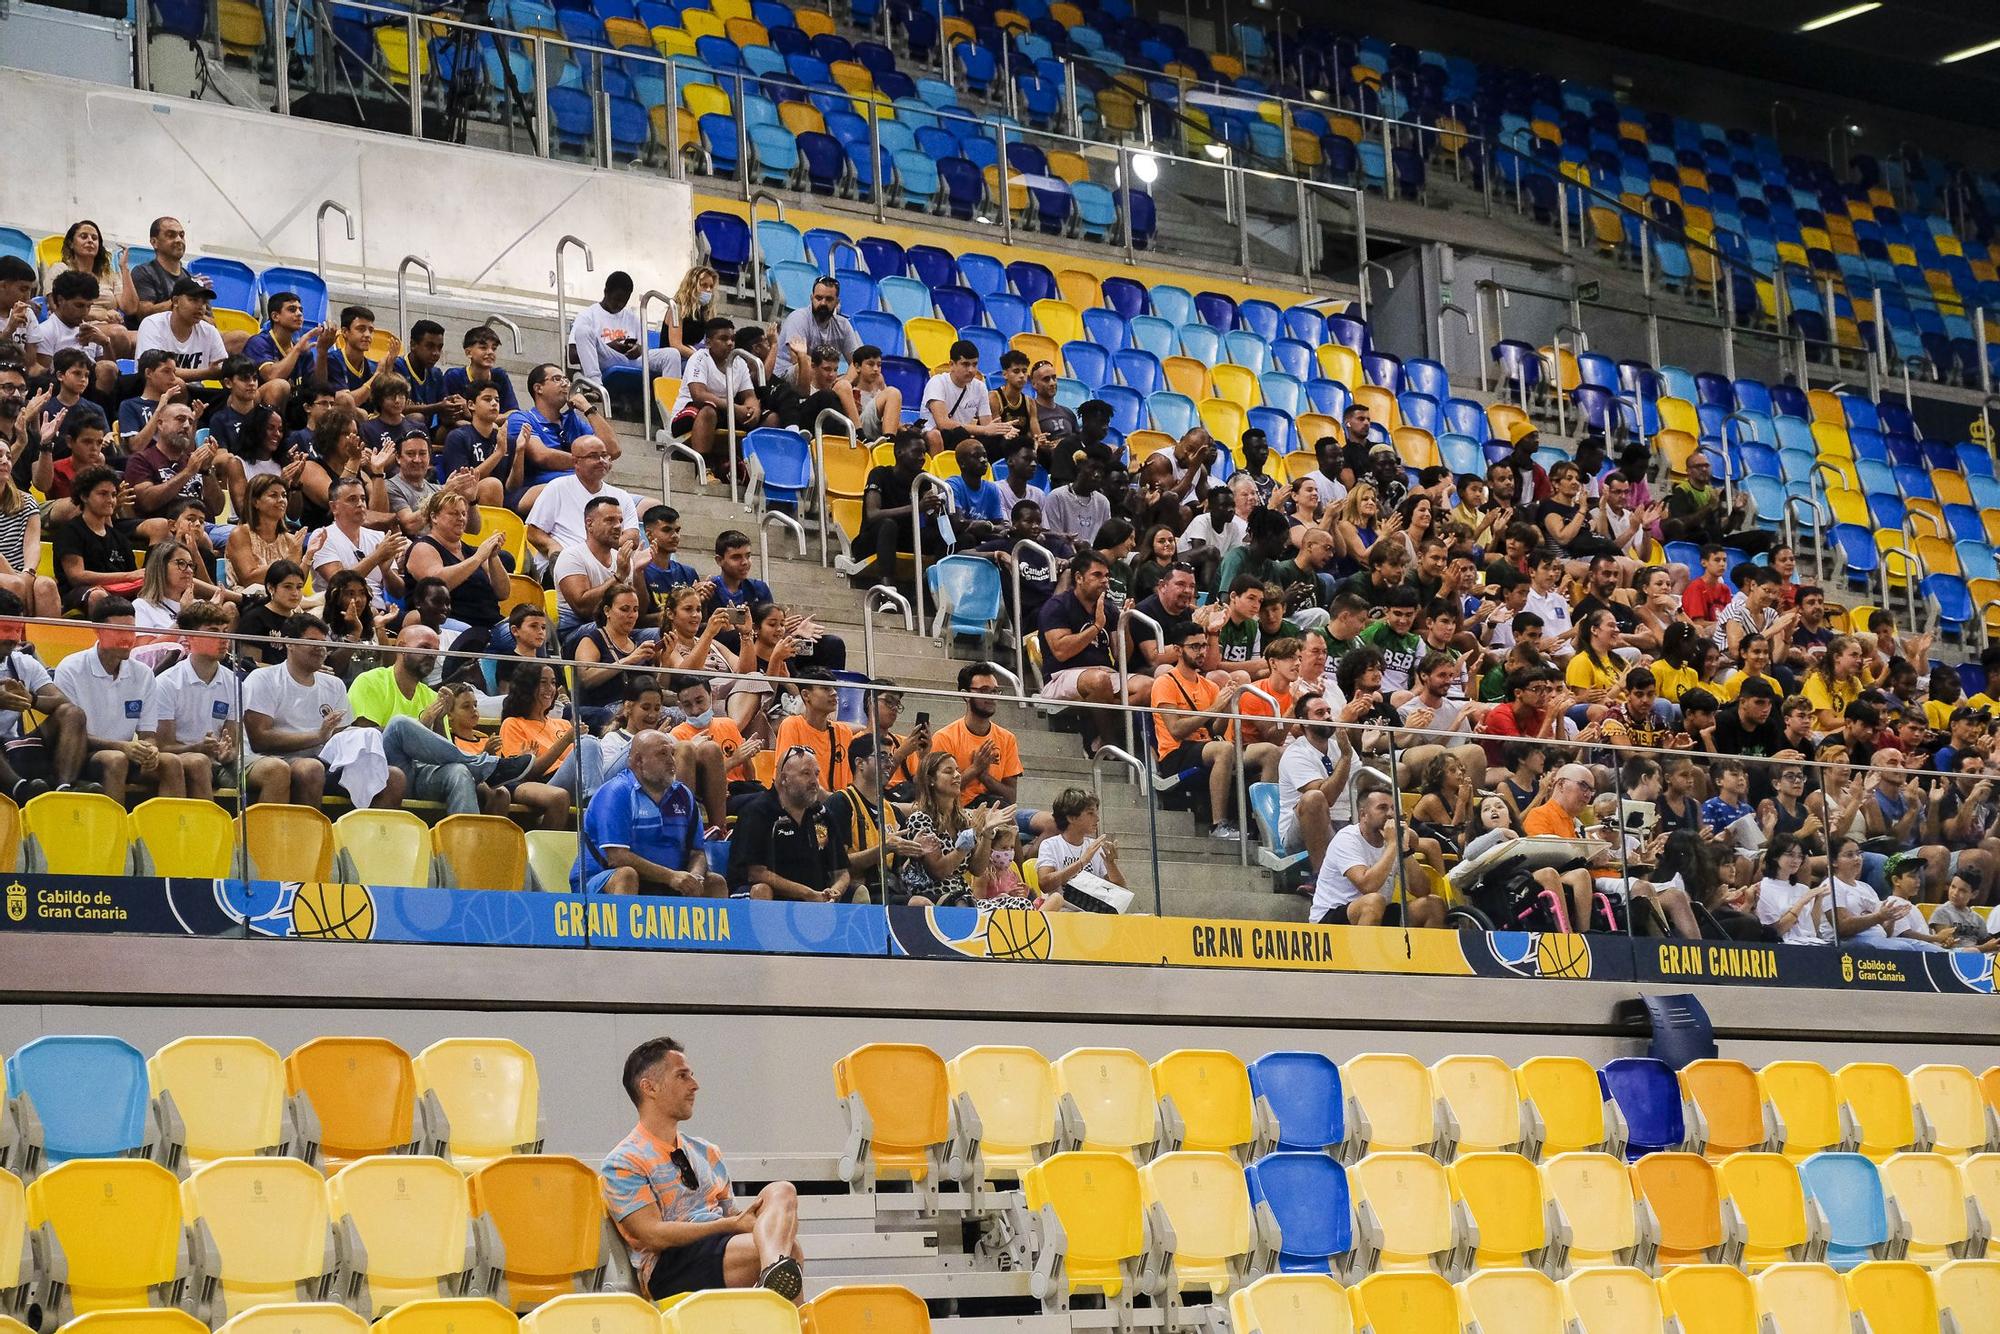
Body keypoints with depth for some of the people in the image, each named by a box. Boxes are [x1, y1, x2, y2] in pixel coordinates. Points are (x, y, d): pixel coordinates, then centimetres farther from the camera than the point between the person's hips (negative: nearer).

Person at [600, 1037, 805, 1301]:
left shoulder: (706, 1153, 27)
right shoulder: (622, 1164, 3)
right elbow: (654, 1234, -9)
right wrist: (733, 1224, -13)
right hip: (670, 1266, -7)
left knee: (780, 1191, -26)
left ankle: (775, 1269, -54)